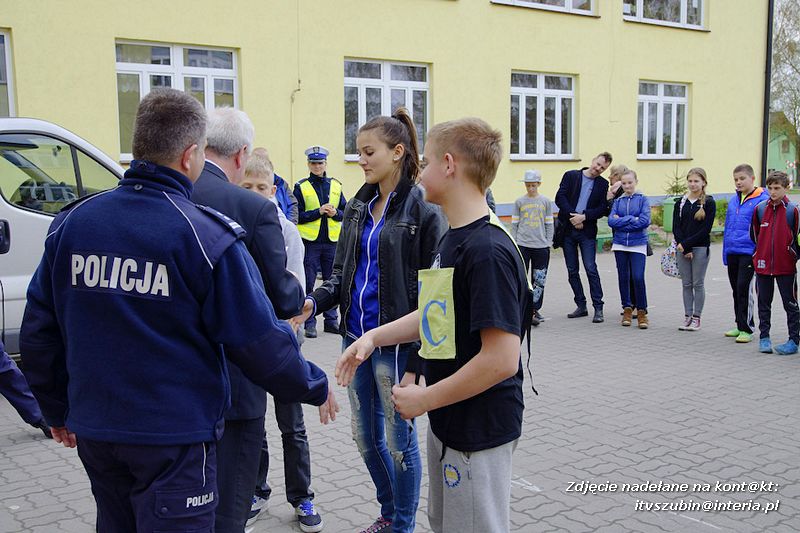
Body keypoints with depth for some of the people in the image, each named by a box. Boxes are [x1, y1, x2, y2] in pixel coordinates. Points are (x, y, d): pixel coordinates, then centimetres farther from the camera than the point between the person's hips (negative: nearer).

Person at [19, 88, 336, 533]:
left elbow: (38, 330, 6)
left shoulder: (71, 223, 0)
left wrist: (58, 410, 20)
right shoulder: (208, 237, -16)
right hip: (174, 438, -5)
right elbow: (261, 342, -14)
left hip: (93, 430, 6)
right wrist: (316, 387, 3)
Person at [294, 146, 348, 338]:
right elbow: (297, 216, -6)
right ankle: (309, 323, 7)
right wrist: (318, 212, -16)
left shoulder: (335, 185, 10)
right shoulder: (301, 187, 0)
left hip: (332, 241, 3)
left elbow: (345, 212, 11)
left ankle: (331, 320, 19)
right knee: (308, 283, 0)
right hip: (310, 241, -3)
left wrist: (335, 213, -10)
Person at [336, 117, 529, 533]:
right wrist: (375, 336, 6)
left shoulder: (488, 250, -24)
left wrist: (424, 399, -19)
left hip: (479, 432, -9)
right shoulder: (452, 239, 7)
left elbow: (501, 360, -27)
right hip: (447, 421, 9)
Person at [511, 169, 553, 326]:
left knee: (539, 280, 2)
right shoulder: (519, 202, 5)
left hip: (541, 247, 1)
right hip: (522, 245, -1)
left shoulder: (546, 201, 6)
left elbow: (549, 225, 9)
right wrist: (513, 245, 3)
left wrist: (548, 244, 4)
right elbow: (514, 225, 7)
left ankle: (534, 309, 10)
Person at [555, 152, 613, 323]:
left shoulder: (603, 184, 7)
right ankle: (581, 306, 16)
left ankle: (598, 308, -4)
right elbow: (560, 198, -3)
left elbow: (603, 209, -1)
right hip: (567, 230, 2)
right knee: (572, 270, 6)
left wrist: (584, 216, -14)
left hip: (587, 232, -2)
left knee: (591, 269, -10)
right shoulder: (571, 176, 6)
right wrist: (573, 216, -12)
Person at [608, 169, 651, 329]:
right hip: (620, 244, 3)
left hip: (638, 244, -3)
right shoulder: (618, 201, 7)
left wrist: (621, 221, -9)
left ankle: (642, 312, 2)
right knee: (623, 278, 8)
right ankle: (627, 310, 21)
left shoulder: (642, 199, 0)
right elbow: (611, 221, -5)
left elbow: (645, 221, -12)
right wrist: (632, 219, -12)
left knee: (638, 278, -11)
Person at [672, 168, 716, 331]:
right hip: (682, 248, 4)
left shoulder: (708, 202, -4)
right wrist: (684, 249, -9)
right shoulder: (680, 202, 7)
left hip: (700, 248, -4)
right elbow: (676, 227, 2)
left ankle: (696, 317, 9)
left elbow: (706, 229, -10)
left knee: (698, 283, 1)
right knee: (686, 284, 8)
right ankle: (687, 316, 15)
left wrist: (686, 244, -14)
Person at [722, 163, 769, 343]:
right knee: (736, 289, 14)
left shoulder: (761, 200, -8)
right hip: (732, 252, 7)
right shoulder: (733, 200, 12)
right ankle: (740, 325, 25)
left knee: (744, 288, -8)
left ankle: (746, 329, 0)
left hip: (749, 252, -7)